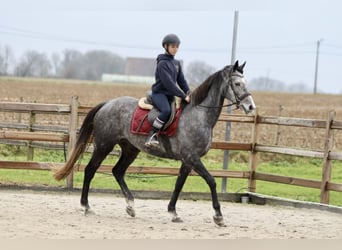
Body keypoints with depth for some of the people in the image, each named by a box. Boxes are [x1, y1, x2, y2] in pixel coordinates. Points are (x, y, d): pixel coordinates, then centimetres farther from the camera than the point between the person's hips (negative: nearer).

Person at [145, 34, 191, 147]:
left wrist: (188, 93, -6)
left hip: (169, 95, 9)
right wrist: (183, 96, -22)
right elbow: (168, 83, -20)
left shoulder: (176, 63, 14)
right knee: (166, 110, -33)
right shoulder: (162, 63, -12)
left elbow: (181, 80, 12)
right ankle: (152, 135, -27)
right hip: (159, 93, -9)